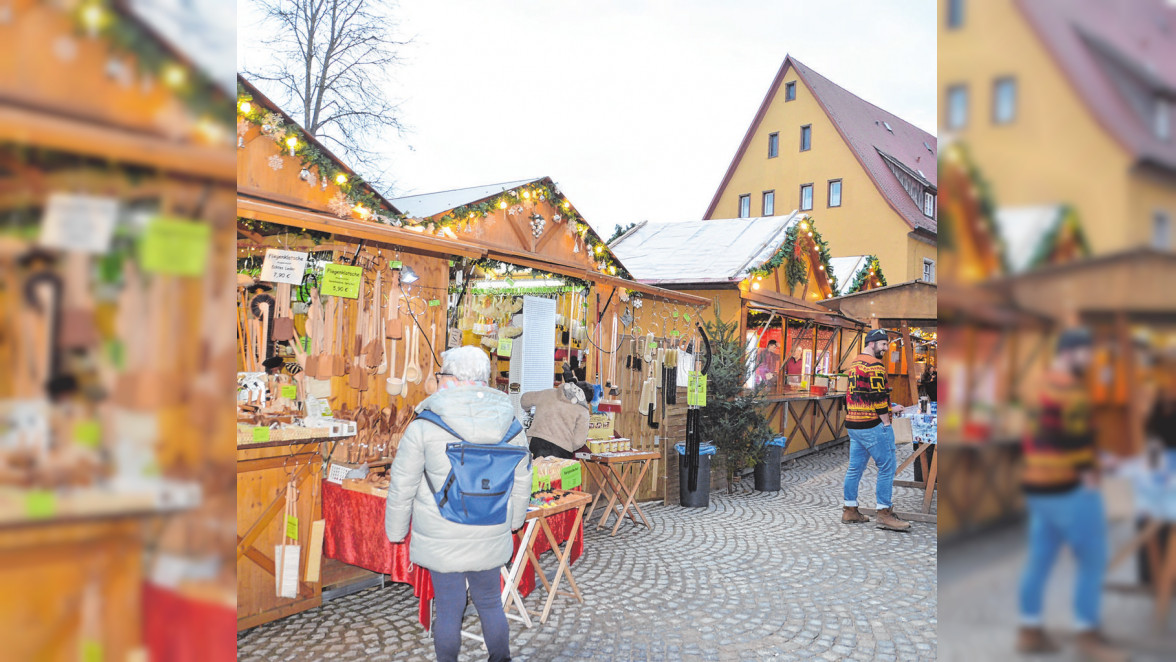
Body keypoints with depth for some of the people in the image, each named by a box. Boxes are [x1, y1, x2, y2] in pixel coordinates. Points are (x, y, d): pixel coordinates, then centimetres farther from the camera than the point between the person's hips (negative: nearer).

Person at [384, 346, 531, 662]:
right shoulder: (509, 425, -2)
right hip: (491, 537, 3)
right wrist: (515, 521, 25)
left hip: (441, 540, -3)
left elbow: (402, 487, -6)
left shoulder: (424, 427, -13)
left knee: (449, 608, 10)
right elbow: (521, 482, 9)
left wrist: (396, 532, 8)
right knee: (490, 603, 19)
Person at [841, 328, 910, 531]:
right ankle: (884, 514, -3)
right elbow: (878, 397, -16)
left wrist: (890, 408, 23)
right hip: (872, 425, -10)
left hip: (853, 424, 10)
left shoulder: (854, 363, 17)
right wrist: (886, 422, -11)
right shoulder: (874, 365, -12)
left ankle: (850, 511, 18)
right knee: (887, 467, -4)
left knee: (855, 467, 13)